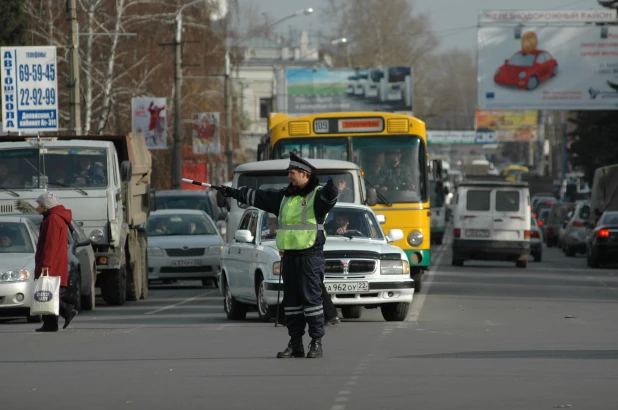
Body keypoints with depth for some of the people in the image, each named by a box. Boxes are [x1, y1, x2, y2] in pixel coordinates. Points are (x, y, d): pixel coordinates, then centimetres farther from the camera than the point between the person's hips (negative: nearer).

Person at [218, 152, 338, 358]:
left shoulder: (316, 195, -6)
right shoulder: (285, 196, 17)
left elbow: (328, 199, -29)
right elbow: (258, 197, 25)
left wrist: (330, 191, -52)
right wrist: (233, 192, 28)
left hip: (310, 256, -8)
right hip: (289, 256, 8)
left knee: (311, 298, -9)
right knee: (291, 301, 7)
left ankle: (317, 343, -5)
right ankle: (295, 344, 12)